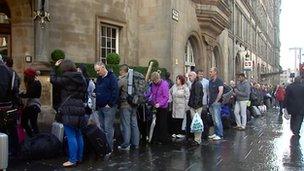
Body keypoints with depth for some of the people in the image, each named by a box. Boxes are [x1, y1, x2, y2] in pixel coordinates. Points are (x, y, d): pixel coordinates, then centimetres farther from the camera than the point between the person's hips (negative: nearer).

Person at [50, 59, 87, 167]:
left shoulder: (67, 78, -10)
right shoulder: (81, 78, 13)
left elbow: (53, 80, -4)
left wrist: (54, 67, 6)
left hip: (69, 110, -8)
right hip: (80, 109, 8)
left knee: (71, 136, -3)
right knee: (78, 135, 14)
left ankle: (73, 160, 2)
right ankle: (79, 158, 23)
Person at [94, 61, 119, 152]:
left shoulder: (112, 77, -11)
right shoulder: (99, 78, 15)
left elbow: (115, 92, -17)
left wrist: (110, 104, -17)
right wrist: (97, 103, 11)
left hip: (108, 107, -8)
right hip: (100, 107, 8)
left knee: (108, 128, -5)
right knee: (102, 127, 14)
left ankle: (109, 148, 4)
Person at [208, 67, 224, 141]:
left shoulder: (219, 81, -9)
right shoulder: (210, 81, 15)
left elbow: (221, 91, -17)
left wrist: (216, 101, -15)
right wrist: (209, 99, 11)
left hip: (216, 103, -8)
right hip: (211, 103, 8)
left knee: (217, 119, -7)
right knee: (214, 119, 12)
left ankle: (220, 135, 0)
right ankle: (216, 133, 20)